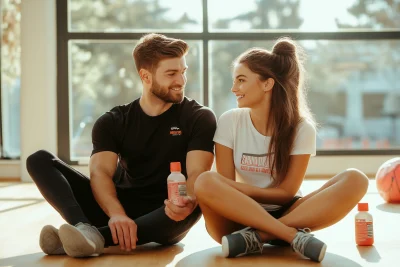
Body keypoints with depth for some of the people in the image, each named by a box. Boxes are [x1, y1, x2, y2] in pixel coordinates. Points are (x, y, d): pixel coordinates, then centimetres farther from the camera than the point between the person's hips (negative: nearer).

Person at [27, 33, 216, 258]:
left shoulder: (200, 117, -2)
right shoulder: (112, 122, 3)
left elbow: (197, 174, -16)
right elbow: (100, 172, -13)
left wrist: (188, 201, -41)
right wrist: (117, 214, -35)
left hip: (165, 216, -2)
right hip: (120, 210, 3)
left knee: (195, 206, -39)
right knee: (40, 160, -10)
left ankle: (96, 237, -45)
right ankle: (85, 230, -37)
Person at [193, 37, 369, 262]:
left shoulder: (302, 128, -7)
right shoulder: (230, 122, -5)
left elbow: (287, 193, -8)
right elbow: (226, 189, -7)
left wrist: (242, 189, -16)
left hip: (286, 214, 1)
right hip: (239, 218, 0)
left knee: (355, 180, -23)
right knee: (206, 182, -33)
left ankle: (258, 236, -31)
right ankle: (294, 236, -33)